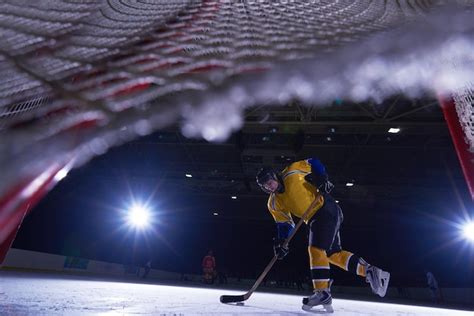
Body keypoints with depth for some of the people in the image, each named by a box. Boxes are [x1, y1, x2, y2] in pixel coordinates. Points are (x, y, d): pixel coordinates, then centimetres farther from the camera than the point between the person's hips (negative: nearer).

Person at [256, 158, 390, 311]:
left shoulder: (292, 172, -11)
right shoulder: (274, 204, 4)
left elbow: (313, 163, 0)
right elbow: (285, 223, 7)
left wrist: (322, 178, -15)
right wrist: (280, 242, -4)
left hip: (327, 209, -7)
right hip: (314, 220, 7)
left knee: (316, 249, -14)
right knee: (333, 254, 11)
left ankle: (323, 292, -5)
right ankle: (370, 271, 22)